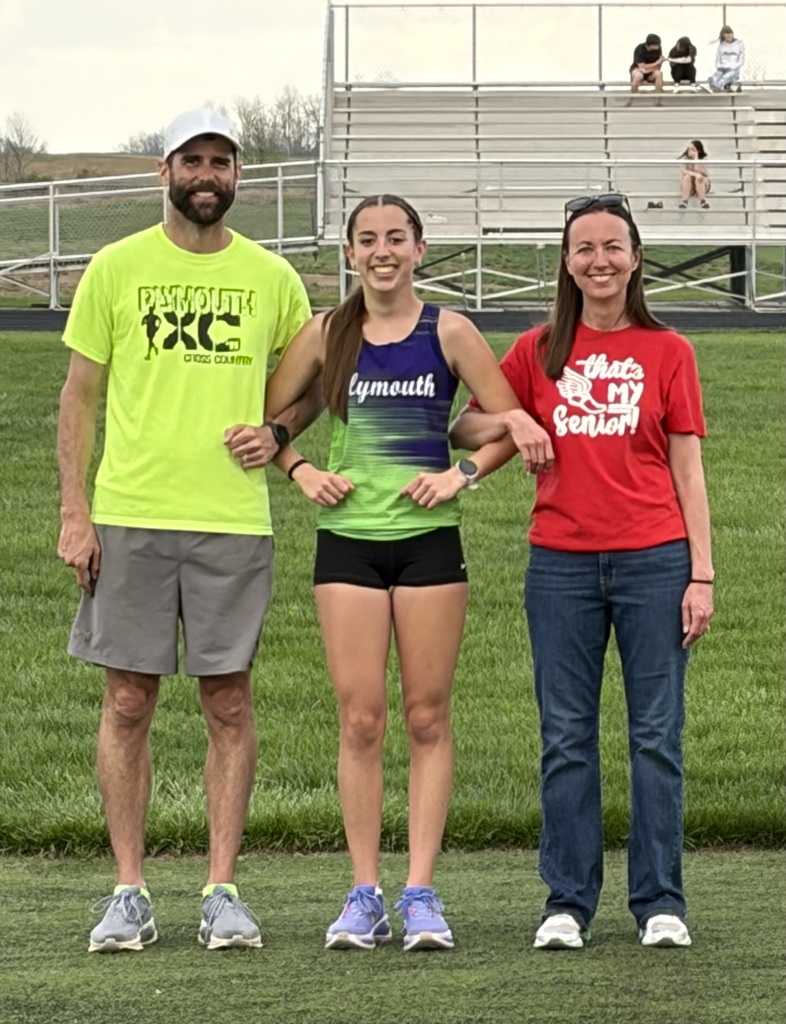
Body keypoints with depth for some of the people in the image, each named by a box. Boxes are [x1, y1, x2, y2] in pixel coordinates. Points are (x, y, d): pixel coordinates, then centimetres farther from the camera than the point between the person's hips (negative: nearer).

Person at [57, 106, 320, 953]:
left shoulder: (271, 277, 7)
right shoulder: (115, 268, 3)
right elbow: (78, 397, 5)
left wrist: (278, 430, -2)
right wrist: (73, 514, -3)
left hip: (233, 522, 1)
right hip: (128, 518, -1)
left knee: (229, 705, 2)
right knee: (127, 703, 1)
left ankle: (222, 891, 8)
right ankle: (129, 893, 8)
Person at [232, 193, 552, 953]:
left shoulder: (447, 333, 1)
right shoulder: (325, 335, 5)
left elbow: (511, 422, 1)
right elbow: (266, 417, 12)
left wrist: (461, 475, -10)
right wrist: (301, 471, -3)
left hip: (429, 540, -1)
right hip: (348, 541, 1)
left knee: (426, 718, 1)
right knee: (360, 720, 0)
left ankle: (421, 893, 3)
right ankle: (364, 895, 4)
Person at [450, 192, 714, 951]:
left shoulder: (667, 352, 6)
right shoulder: (538, 352, 9)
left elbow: (687, 471, 5)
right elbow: (472, 425, 12)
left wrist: (701, 574, -2)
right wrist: (512, 434, -11)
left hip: (653, 561, -1)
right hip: (561, 565, 1)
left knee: (656, 735, 0)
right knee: (566, 738, 3)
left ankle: (660, 903, 7)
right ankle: (566, 903, 9)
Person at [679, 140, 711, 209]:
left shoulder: (704, 159, -8)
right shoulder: (685, 158, -4)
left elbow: (697, 170, -24)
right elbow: (684, 171, -18)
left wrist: (696, 156, -25)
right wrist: (694, 174, -33)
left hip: (702, 186, -1)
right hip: (687, 186, 1)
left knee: (699, 177, -33)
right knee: (687, 176, -31)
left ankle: (702, 200, -35)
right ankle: (684, 201, -35)